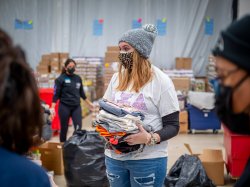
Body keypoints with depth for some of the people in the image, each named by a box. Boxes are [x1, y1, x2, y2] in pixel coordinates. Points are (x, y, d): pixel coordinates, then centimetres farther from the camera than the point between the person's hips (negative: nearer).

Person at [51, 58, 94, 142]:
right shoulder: (61, 79, -4)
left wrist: (89, 103, 25)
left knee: (78, 129, -6)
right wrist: (52, 107, -16)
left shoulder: (78, 78, 9)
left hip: (76, 107, 3)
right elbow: (56, 94, -7)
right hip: (64, 107, -3)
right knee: (64, 129, 6)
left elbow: (81, 93, 20)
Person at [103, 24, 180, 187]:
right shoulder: (117, 78, 7)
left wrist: (150, 138, -25)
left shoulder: (161, 81, -8)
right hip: (114, 156, 5)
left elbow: (172, 126, -8)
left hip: (148, 159, -5)